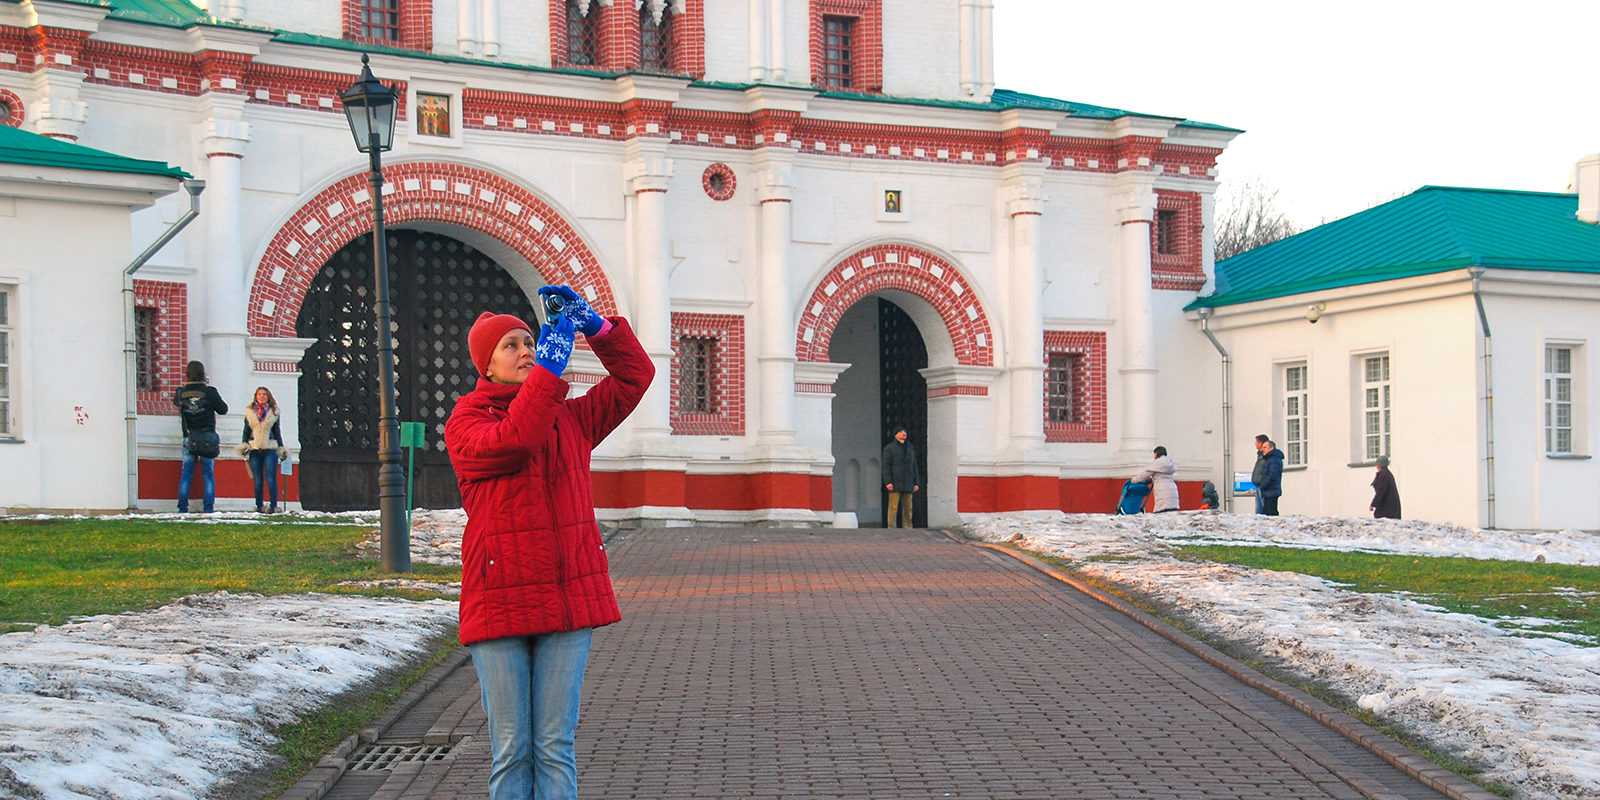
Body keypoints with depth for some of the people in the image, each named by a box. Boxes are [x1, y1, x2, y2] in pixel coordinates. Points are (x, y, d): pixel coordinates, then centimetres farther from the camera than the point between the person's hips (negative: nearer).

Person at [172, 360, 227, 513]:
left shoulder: (181, 392, -3)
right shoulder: (209, 391, -9)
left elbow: (175, 401, 19)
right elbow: (223, 409, 1)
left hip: (189, 438, 1)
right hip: (208, 438, -1)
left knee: (186, 473, 8)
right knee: (208, 474, 5)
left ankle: (182, 508, 4)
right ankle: (209, 508, 1)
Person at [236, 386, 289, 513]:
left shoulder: (274, 412, 9)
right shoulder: (249, 412, 11)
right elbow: (246, 431, 15)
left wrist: (281, 448, 11)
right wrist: (244, 445, 2)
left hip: (270, 449, -1)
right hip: (254, 450, 1)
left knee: (271, 479, -7)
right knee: (258, 481, 2)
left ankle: (273, 506, -4)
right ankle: (259, 506, 8)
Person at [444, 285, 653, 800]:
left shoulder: (569, 419, 15)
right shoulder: (465, 424, 2)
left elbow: (634, 377, 12)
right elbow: (512, 442, -19)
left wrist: (595, 327, -2)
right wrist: (549, 369, -18)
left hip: (569, 599, 3)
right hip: (499, 603, -3)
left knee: (555, 747, 4)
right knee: (510, 749, 1)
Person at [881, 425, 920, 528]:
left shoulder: (910, 449, 18)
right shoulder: (889, 448, 2)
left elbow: (914, 466, 19)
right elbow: (885, 466, -5)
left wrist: (916, 483, 11)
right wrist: (888, 482, -15)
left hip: (908, 485, 5)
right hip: (895, 484, -5)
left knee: (908, 508, 4)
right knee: (893, 508, -8)